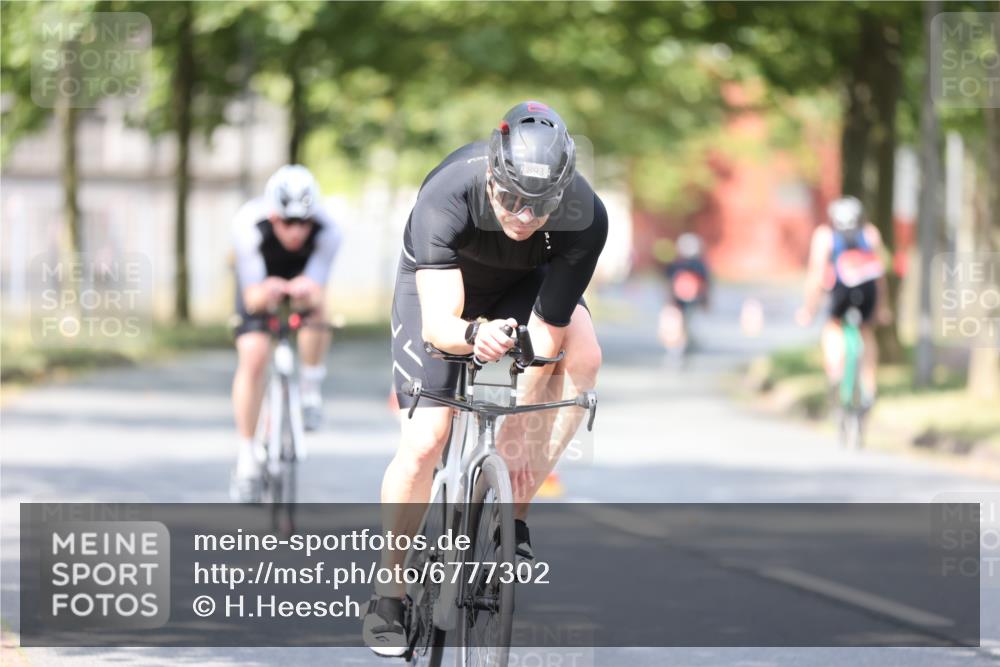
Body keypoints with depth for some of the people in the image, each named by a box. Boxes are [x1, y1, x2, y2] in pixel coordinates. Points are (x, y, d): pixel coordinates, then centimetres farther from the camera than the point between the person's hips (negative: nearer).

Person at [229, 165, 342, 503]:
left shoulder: (327, 232, -36)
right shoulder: (249, 227, -38)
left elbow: (318, 292, -37)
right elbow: (252, 298, -37)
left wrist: (308, 293, -61)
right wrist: (265, 293, -61)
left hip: (302, 275, 1)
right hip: (260, 277, -1)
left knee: (315, 307, -32)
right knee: (253, 357, -17)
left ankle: (310, 387, -6)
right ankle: (247, 457, -4)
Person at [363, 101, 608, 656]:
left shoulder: (585, 219, -34)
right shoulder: (446, 196, -39)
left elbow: (546, 334, -27)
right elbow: (437, 323, -45)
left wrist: (517, 428, -26)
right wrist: (474, 335, -67)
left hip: (522, 285, 2)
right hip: (440, 283, -2)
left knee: (583, 356, -28)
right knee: (425, 441, -14)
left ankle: (513, 516, -14)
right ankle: (388, 597, 4)